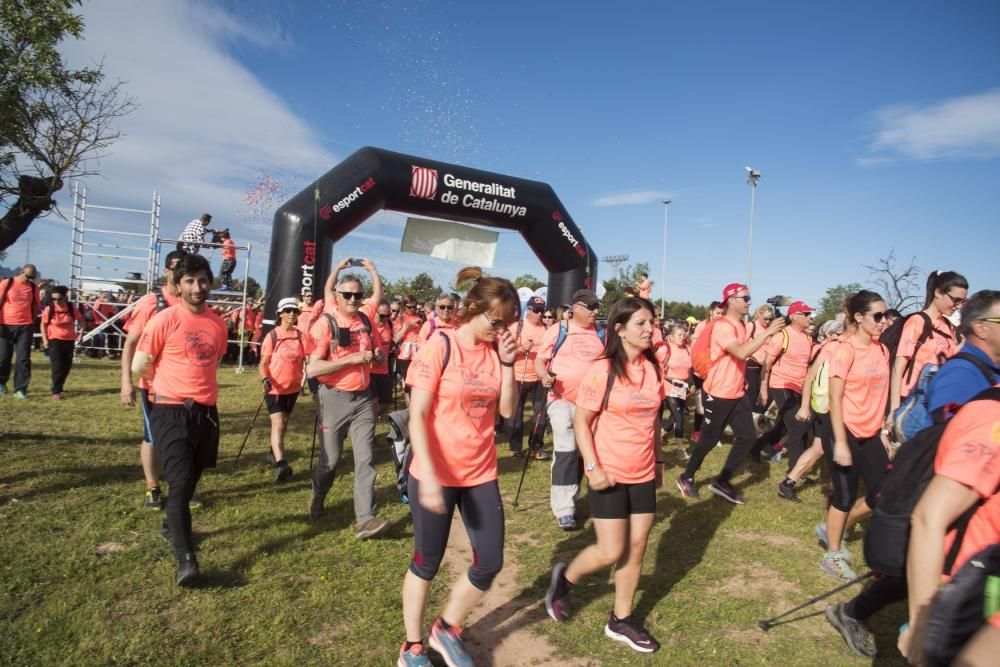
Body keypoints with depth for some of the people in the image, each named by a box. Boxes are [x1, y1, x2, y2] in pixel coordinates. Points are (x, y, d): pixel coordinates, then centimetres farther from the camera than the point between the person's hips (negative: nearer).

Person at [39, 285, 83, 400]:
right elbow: (43, 325, 0)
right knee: (57, 366, -9)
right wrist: (45, 339, -6)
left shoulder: (72, 308, -8)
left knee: (67, 365, 10)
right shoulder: (48, 309, -11)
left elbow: (81, 320, 6)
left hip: (69, 340, 3)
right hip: (55, 340, -3)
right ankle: (56, 391, -4)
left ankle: (59, 387, 29)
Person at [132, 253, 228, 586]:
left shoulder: (218, 323, 5)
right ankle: (185, 558, -6)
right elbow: (139, 366, -3)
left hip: (206, 412, 5)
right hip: (172, 412, -5)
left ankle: (174, 525, 40)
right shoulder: (165, 319, -10)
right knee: (180, 482, -10)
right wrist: (171, 384, 9)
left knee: (191, 481, 18)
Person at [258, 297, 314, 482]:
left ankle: (274, 452, 38)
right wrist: (265, 380, -24)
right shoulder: (272, 336, -8)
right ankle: (281, 464, -21)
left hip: (293, 387, 4)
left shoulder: (301, 336, -1)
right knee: (278, 423, -14)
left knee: (284, 423, 17)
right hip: (274, 387, -4)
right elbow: (263, 363, -7)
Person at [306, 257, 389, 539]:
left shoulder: (365, 318, 3)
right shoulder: (325, 324, -12)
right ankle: (317, 498, 39)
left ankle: (364, 519, -2)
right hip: (335, 398, -3)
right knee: (330, 458, 10)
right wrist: (351, 359, -22)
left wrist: (371, 269, 17)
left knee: (365, 458, -3)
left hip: (363, 398, 4)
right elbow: (312, 369, -19)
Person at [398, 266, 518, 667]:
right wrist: (429, 476, -23)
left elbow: (507, 410, 1)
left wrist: (508, 364, -12)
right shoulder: (440, 346, -15)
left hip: (481, 473, 5)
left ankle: (447, 630, 34)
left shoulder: (496, 351, 1)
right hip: (435, 475, -5)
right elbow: (417, 416, -17)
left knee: (490, 562, 8)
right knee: (427, 563, 11)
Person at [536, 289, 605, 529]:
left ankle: (570, 498, 31)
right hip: (563, 399, -4)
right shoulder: (557, 331, -3)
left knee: (583, 452, 14)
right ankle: (563, 509, 1)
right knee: (566, 452, -7)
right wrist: (545, 376, -20)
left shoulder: (601, 334, 8)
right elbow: (539, 360, -1)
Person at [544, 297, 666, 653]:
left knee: (636, 548, 11)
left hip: (643, 474, 6)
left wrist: (659, 460, 15)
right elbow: (581, 423, -12)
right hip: (609, 475, -6)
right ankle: (565, 578, 28)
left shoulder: (652, 369, 3)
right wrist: (593, 467, -18)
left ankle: (620, 620, 29)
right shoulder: (602, 370, -15)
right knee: (610, 553, -1)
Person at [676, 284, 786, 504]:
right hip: (718, 395, -8)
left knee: (748, 437, 5)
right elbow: (741, 352, -33)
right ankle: (686, 478, 24)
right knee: (709, 440, 2)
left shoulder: (740, 325, 11)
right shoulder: (722, 326, -20)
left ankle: (722, 482, 17)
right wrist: (768, 332, -31)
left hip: (738, 394, 9)